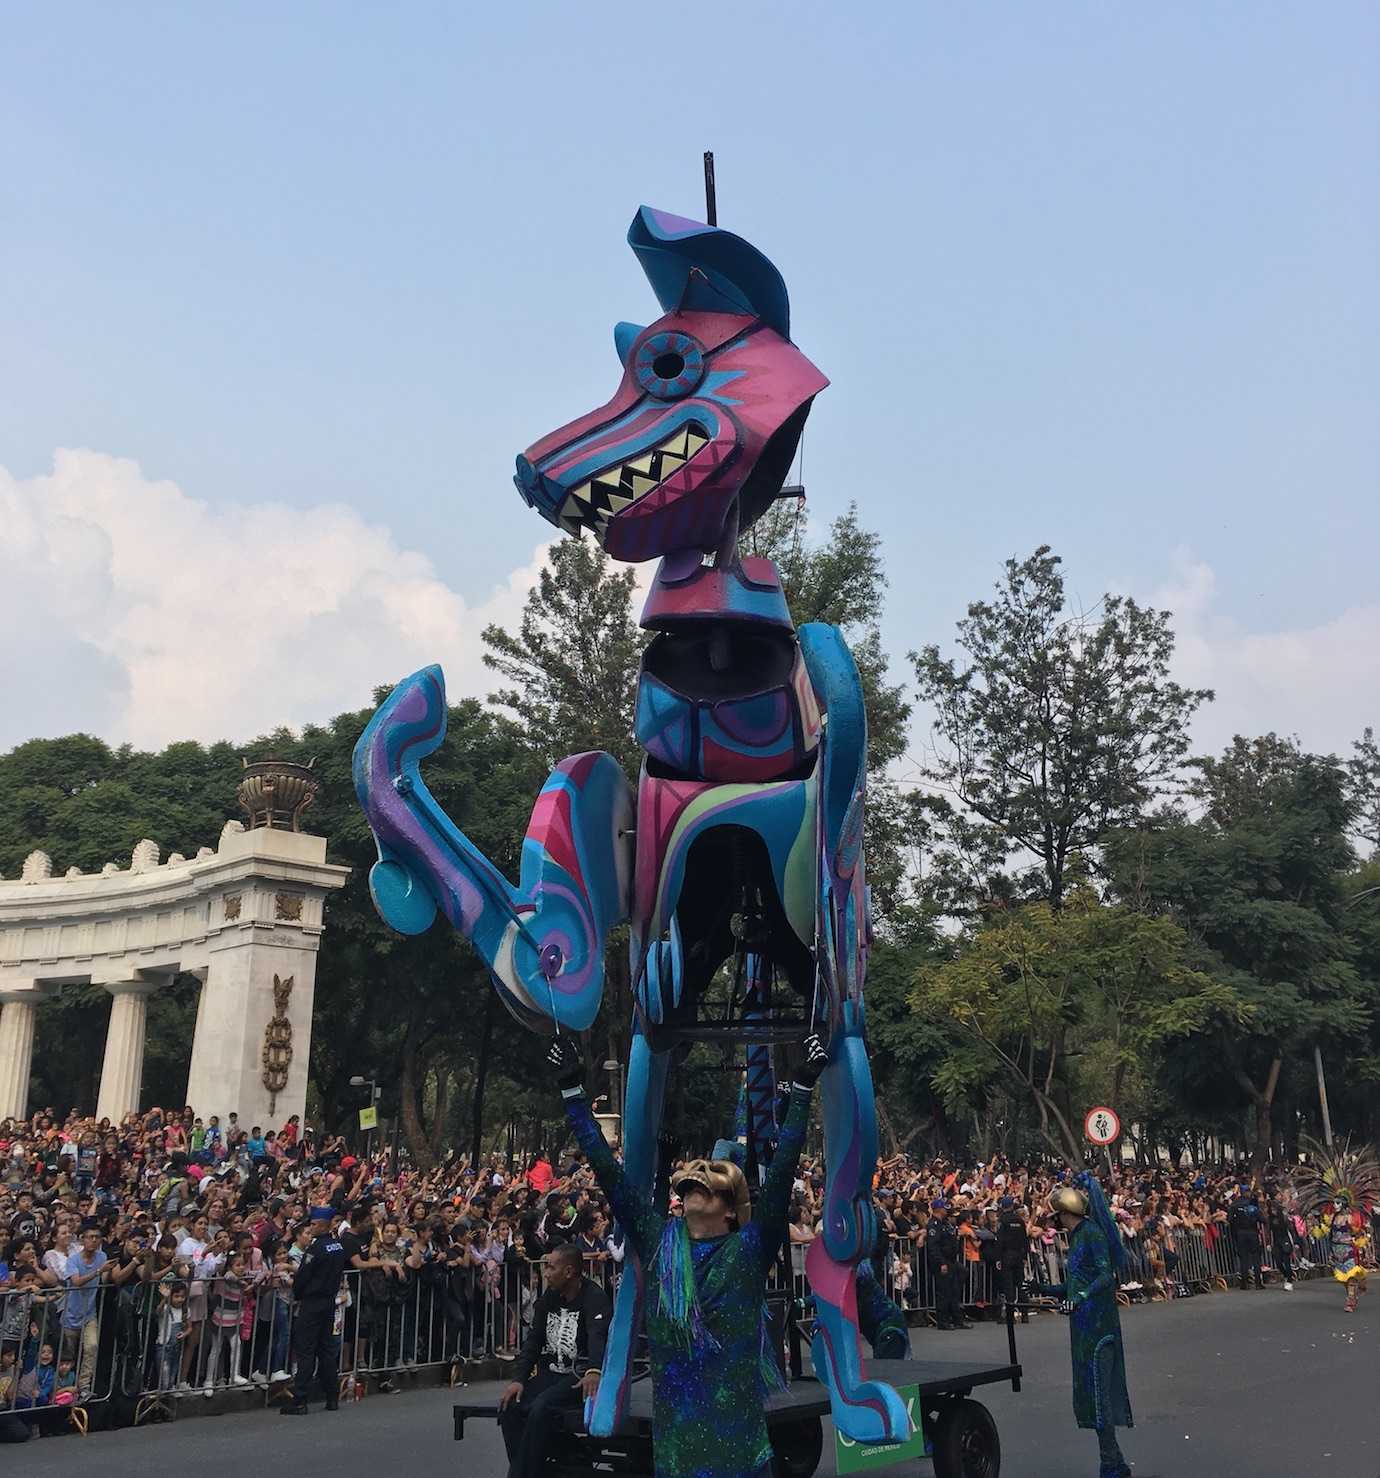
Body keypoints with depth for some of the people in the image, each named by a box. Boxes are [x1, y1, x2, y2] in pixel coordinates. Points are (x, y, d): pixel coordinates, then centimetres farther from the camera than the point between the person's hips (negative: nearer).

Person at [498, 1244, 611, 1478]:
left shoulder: (594, 1298, -14)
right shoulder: (550, 1296, 8)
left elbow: (598, 1337, -31)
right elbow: (533, 1338, 8)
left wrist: (594, 1372, -51)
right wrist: (519, 1379, -7)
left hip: (580, 1376, -7)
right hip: (550, 1371, 7)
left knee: (541, 1408, -30)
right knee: (509, 1407, -17)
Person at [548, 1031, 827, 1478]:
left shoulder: (749, 1248, -2)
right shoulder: (658, 1240, 4)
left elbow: (782, 1169, -9)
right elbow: (609, 1172, 3)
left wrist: (803, 1088, -15)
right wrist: (572, 1090, 1)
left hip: (737, 1421, -2)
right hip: (673, 1422, 2)